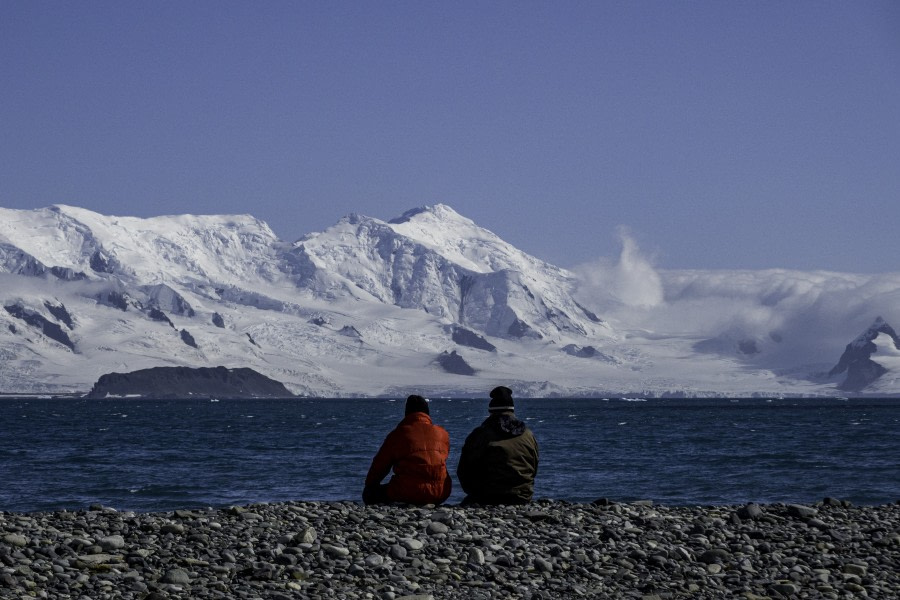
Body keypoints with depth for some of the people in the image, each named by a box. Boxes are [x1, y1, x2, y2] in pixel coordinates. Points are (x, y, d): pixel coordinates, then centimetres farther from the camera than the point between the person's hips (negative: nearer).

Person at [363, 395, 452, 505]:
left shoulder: (398, 434, 3)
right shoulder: (443, 433, 9)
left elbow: (380, 465, 10)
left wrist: (369, 486, 25)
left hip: (408, 494, -4)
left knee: (369, 493, 14)